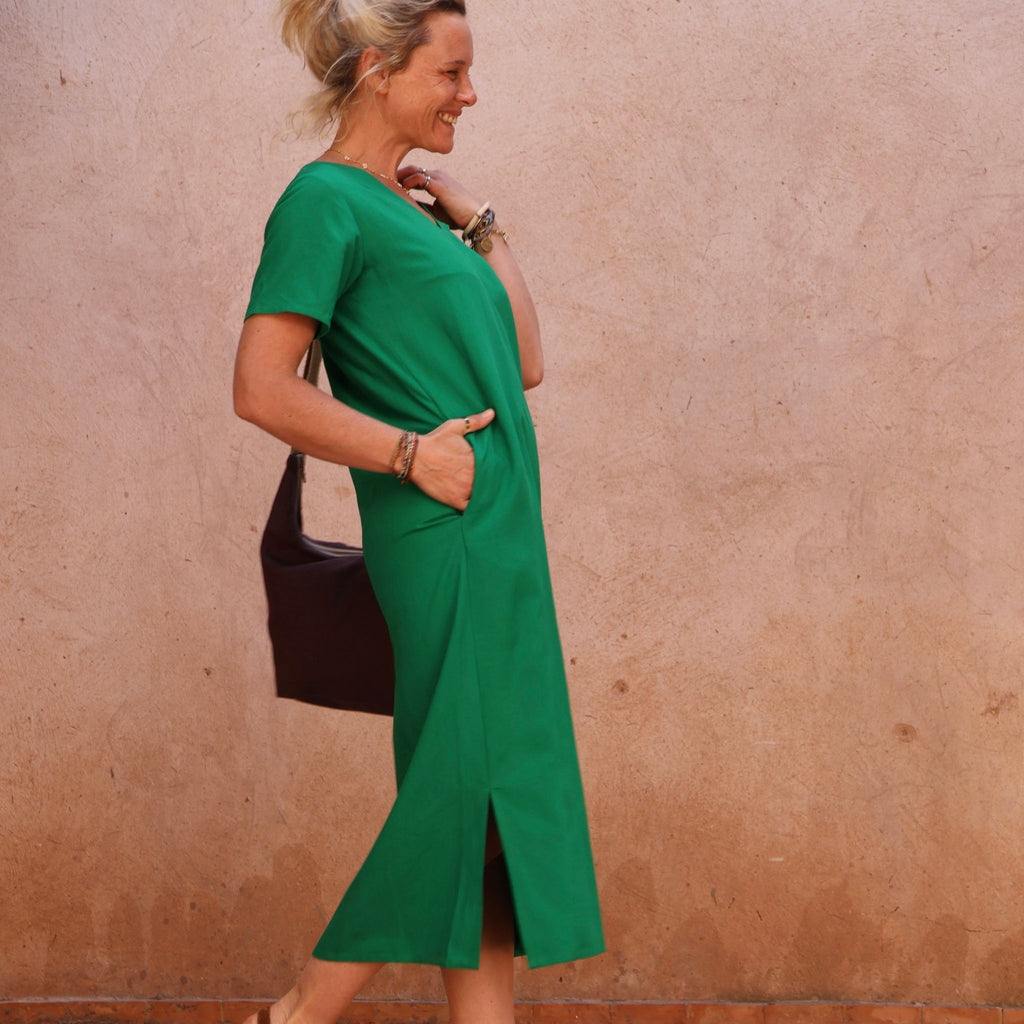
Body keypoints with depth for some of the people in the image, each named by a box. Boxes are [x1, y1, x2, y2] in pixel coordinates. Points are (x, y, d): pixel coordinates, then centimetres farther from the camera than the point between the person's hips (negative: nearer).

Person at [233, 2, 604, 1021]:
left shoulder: (409, 210, 19)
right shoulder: (326, 201, -9)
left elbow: (522, 364, 20)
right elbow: (262, 388, -18)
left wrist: (477, 223, 15)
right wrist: (410, 452, -18)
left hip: (497, 538, 9)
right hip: (445, 543, -9)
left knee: (494, 801, 9)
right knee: (464, 792, -7)